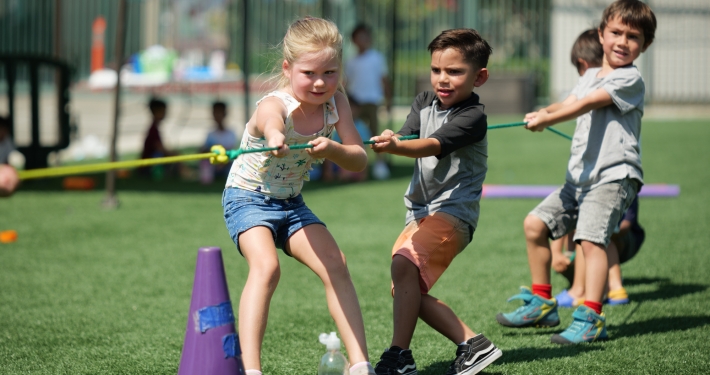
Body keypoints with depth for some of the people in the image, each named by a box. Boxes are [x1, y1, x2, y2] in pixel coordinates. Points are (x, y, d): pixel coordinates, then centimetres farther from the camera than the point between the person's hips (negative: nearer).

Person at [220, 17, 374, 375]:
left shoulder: (336, 103, -10)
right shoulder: (275, 105, -28)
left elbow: (359, 160, -15)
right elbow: (270, 120, -54)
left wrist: (332, 149, -38)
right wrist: (274, 138, -80)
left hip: (292, 204, 6)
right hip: (248, 198, -6)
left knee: (335, 265, -7)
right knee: (265, 266, -28)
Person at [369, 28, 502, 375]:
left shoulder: (472, 116, -15)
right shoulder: (425, 102, 9)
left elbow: (433, 146, -31)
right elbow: (408, 134, -7)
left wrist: (395, 148, -49)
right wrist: (390, 140, -32)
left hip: (453, 209, -9)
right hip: (419, 210, 9)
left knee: (404, 263, -29)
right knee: (406, 291, 7)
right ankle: (472, 344, 12)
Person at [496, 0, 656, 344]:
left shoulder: (630, 79, -7)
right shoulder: (590, 76, 18)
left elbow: (587, 104, -17)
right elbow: (568, 103, 4)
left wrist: (547, 119, -22)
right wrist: (543, 113, -17)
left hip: (614, 176, -9)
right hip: (580, 175, 9)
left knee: (591, 237, -23)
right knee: (535, 223, 9)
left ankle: (591, 319, -26)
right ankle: (542, 304, 22)